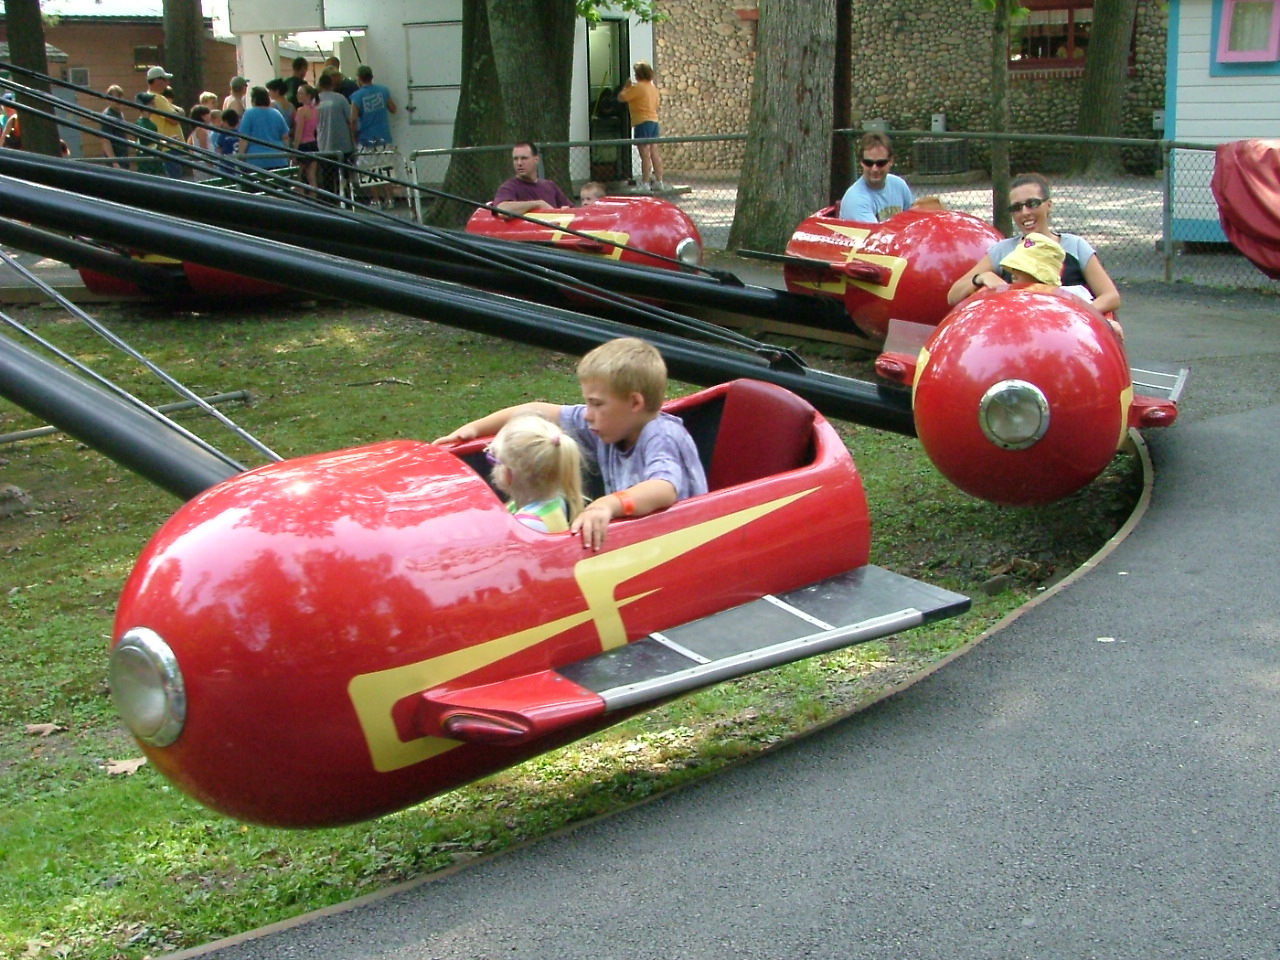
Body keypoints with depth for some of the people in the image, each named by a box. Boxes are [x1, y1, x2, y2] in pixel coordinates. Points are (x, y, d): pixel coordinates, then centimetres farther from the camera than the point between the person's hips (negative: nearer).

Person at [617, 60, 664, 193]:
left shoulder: (638, 87, -12)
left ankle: (645, 184, -10)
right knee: (654, 153, 10)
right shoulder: (653, 87, 14)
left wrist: (626, 86, 6)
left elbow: (621, 97, -10)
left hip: (642, 122, -8)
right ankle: (659, 182, 12)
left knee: (645, 155, -9)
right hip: (654, 121, 8)